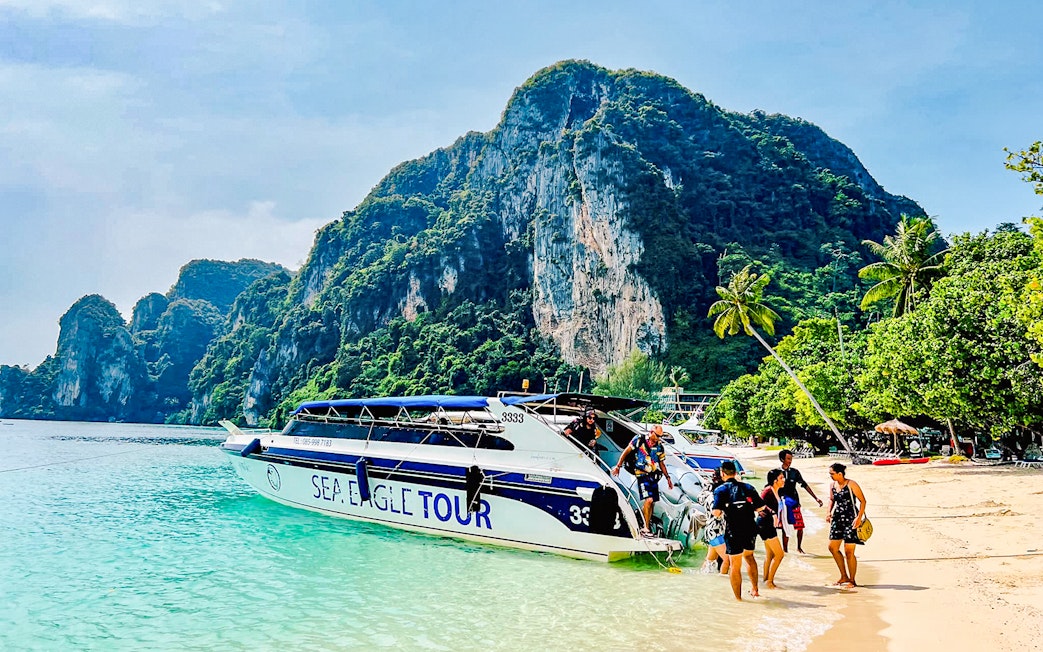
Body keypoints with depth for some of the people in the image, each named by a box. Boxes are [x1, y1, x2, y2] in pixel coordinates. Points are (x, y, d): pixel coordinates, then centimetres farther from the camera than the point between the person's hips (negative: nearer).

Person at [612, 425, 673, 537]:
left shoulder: (659, 446, 11)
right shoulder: (639, 440, -4)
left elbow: (661, 463, 21)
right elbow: (626, 452, 0)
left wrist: (668, 477, 19)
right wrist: (618, 466, -2)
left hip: (654, 476, 6)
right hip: (642, 475, -6)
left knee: (651, 502, 7)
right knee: (649, 500, -19)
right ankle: (646, 529, -13)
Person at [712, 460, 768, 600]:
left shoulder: (720, 490, -7)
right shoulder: (747, 487, 4)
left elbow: (716, 513, -17)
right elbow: (761, 507, 3)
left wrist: (723, 511, 5)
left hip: (733, 532, -4)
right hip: (751, 529, 4)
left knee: (735, 565, 7)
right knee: (749, 556, 27)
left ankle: (738, 597, 13)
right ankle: (755, 590, 28)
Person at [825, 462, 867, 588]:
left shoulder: (851, 485, -14)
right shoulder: (832, 485, 5)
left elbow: (863, 500, -11)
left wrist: (859, 517, -19)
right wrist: (829, 513, 5)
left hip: (851, 519, -7)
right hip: (838, 518, 7)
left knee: (849, 551, -5)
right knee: (832, 547, 8)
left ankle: (852, 580, 11)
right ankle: (844, 576, 24)